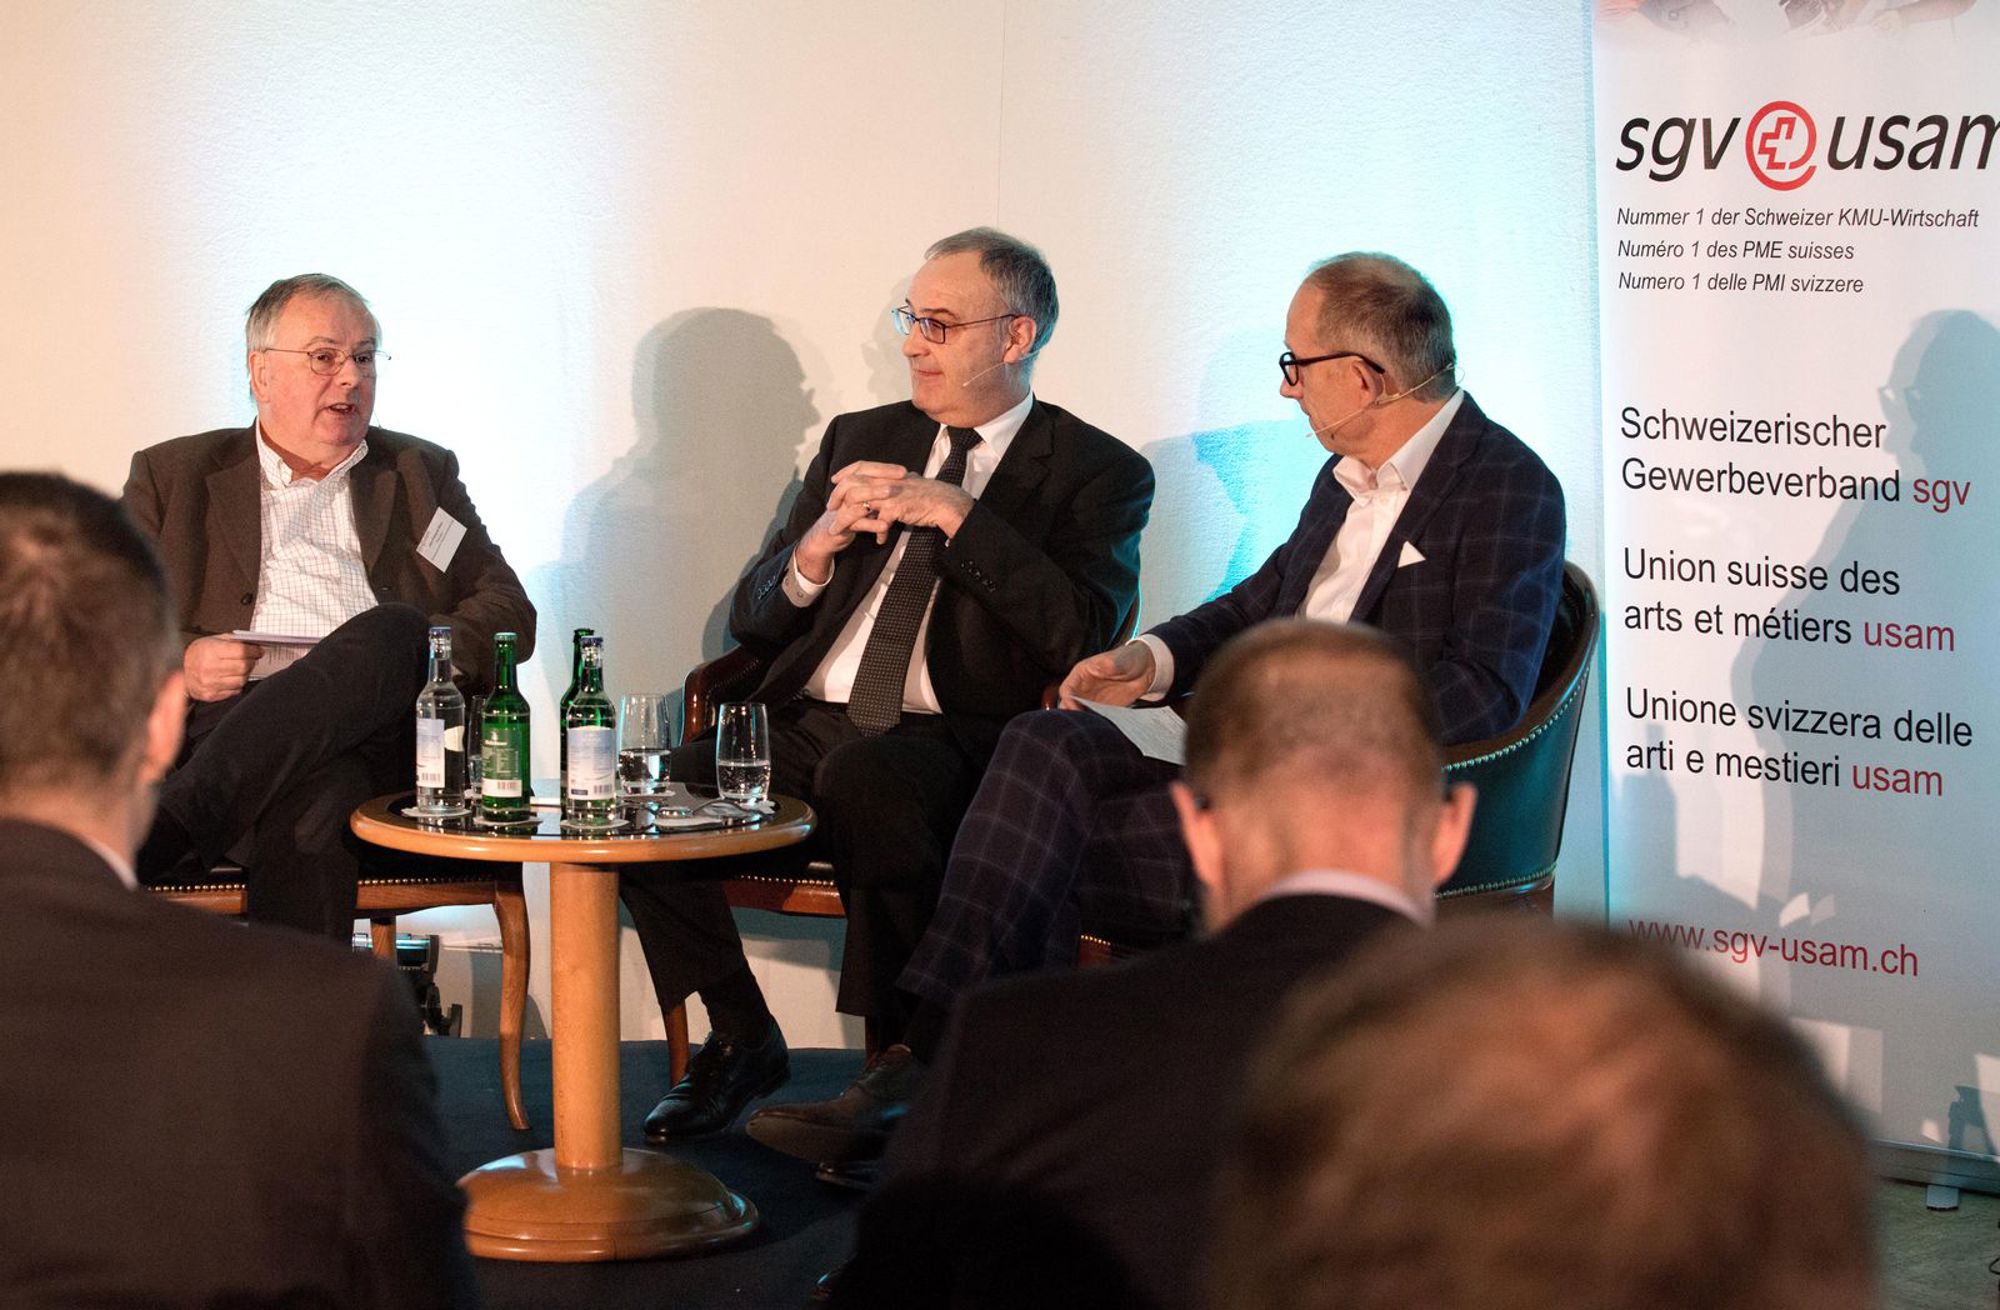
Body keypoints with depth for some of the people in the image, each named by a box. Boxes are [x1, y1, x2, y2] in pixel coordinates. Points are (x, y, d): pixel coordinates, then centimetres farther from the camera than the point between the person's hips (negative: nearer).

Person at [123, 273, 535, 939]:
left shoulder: (421, 473, 26)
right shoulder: (174, 476, 22)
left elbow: (509, 610, 17)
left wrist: (410, 653, -6)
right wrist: (180, 663, -8)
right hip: (221, 728, -1)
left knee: (392, 633, -35)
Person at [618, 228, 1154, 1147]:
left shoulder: (1099, 474, 6)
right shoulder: (860, 442, 21)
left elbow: (1083, 636, -11)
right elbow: (752, 621, 18)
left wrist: (956, 516, -13)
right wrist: (815, 549, -4)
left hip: (951, 743, -5)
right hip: (807, 727, 5)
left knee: (864, 779, -38)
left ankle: (902, 1061, -20)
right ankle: (740, 1038, -1)